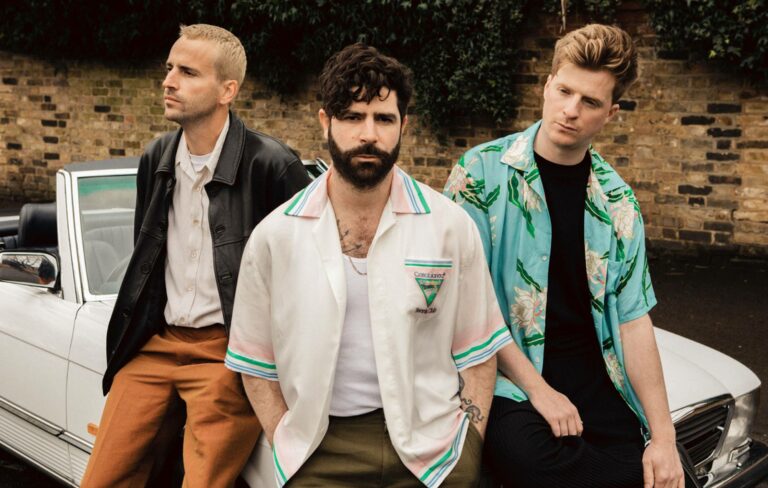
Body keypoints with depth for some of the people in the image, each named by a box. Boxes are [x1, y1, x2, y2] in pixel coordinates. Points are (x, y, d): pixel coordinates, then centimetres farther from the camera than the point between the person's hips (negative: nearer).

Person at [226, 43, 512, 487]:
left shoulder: (451, 226, -4)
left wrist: (469, 449, -4)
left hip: (432, 449, 0)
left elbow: (477, 353, 2)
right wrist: (288, 451, -4)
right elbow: (257, 365, 3)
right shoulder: (274, 236, -3)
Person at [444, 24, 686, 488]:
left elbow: (633, 318, 4)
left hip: (594, 378, 4)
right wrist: (536, 388, -13)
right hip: (507, 378, -4)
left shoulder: (617, 200, 7)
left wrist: (663, 436, -3)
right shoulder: (482, 172, -6)